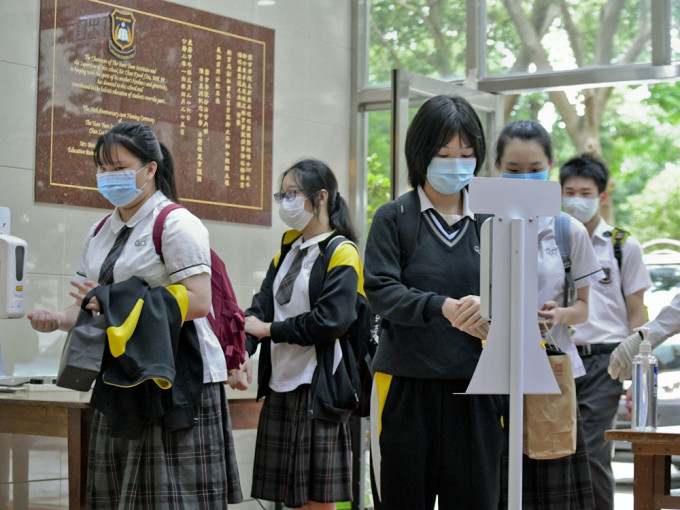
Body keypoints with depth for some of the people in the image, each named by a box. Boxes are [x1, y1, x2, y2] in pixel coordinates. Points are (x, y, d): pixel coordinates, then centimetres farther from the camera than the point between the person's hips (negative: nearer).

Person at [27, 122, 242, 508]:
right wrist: (59, 319, -4)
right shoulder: (101, 232, 17)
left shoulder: (176, 224, -7)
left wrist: (115, 301, -20)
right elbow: (91, 307, 19)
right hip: (121, 384, 8)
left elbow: (197, 302, -19)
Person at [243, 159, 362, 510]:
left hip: (318, 388, -7)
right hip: (280, 385, 7)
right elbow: (261, 307, 6)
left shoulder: (341, 254, -7)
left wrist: (269, 329, -11)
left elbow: (330, 320, -19)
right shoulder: (288, 250, 16)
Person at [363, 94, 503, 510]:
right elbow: (381, 290, -7)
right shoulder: (393, 219, 4)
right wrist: (442, 307, -23)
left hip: (474, 389, 2)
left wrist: (487, 307, -21)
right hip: (407, 386, -2)